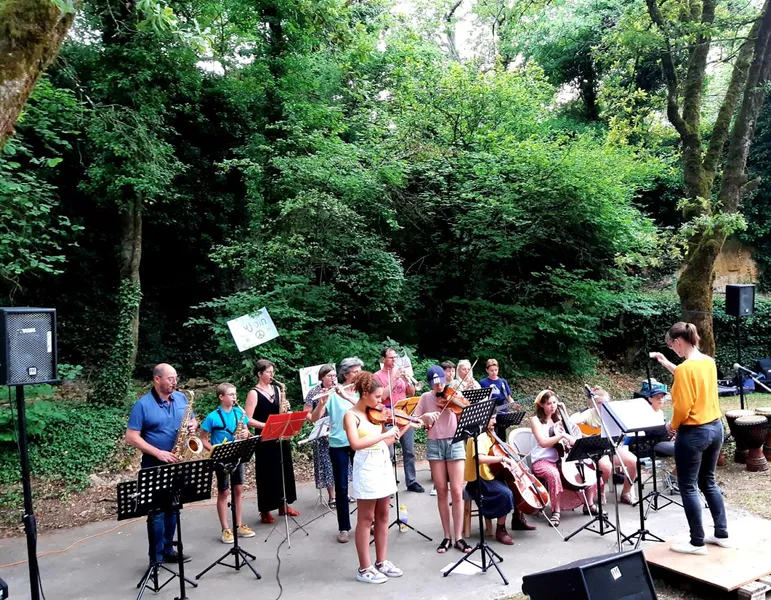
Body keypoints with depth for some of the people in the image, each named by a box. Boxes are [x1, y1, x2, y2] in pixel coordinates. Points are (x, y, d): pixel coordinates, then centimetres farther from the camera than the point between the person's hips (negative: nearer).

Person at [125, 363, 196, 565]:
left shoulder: (181, 398, 5)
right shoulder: (143, 404, -12)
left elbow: (192, 420, 17)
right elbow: (131, 437, -14)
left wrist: (193, 426, -9)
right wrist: (158, 453, -22)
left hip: (179, 463, 6)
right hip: (155, 466, -5)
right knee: (157, 511, 0)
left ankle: (168, 550, 28)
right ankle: (156, 558, 10)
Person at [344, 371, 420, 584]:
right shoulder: (351, 416, -11)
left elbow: (386, 442, 12)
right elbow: (355, 444, -27)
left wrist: (405, 427, 6)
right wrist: (385, 433, -28)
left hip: (383, 465, 7)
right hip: (367, 468, -7)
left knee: (383, 515, 13)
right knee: (366, 518, 1)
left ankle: (381, 561, 24)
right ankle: (364, 569, 11)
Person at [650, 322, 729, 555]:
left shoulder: (685, 368, -21)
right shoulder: (708, 361, 4)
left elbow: (683, 408, -21)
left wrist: (672, 425, -3)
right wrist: (666, 364, 23)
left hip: (693, 433, -9)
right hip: (715, 428, 9)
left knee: (688, 487, 4)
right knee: (708, 483, 21)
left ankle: (697, 543, 12)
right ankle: (722, 534, 28)